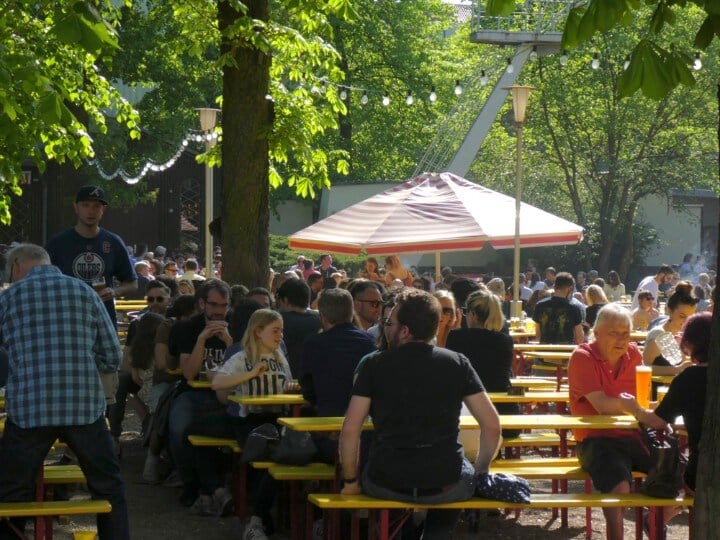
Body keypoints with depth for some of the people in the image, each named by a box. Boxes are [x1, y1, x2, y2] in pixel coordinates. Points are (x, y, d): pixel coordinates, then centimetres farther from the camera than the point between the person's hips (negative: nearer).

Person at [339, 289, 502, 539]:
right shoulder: (457, 363, 0)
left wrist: (350, 481, 5)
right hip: (445, 484, 0)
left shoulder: (374, 364, -2)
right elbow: (492, 426, -1)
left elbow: (350, 429, -7)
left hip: (386, 484, 0)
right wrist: (479, 472, 14)